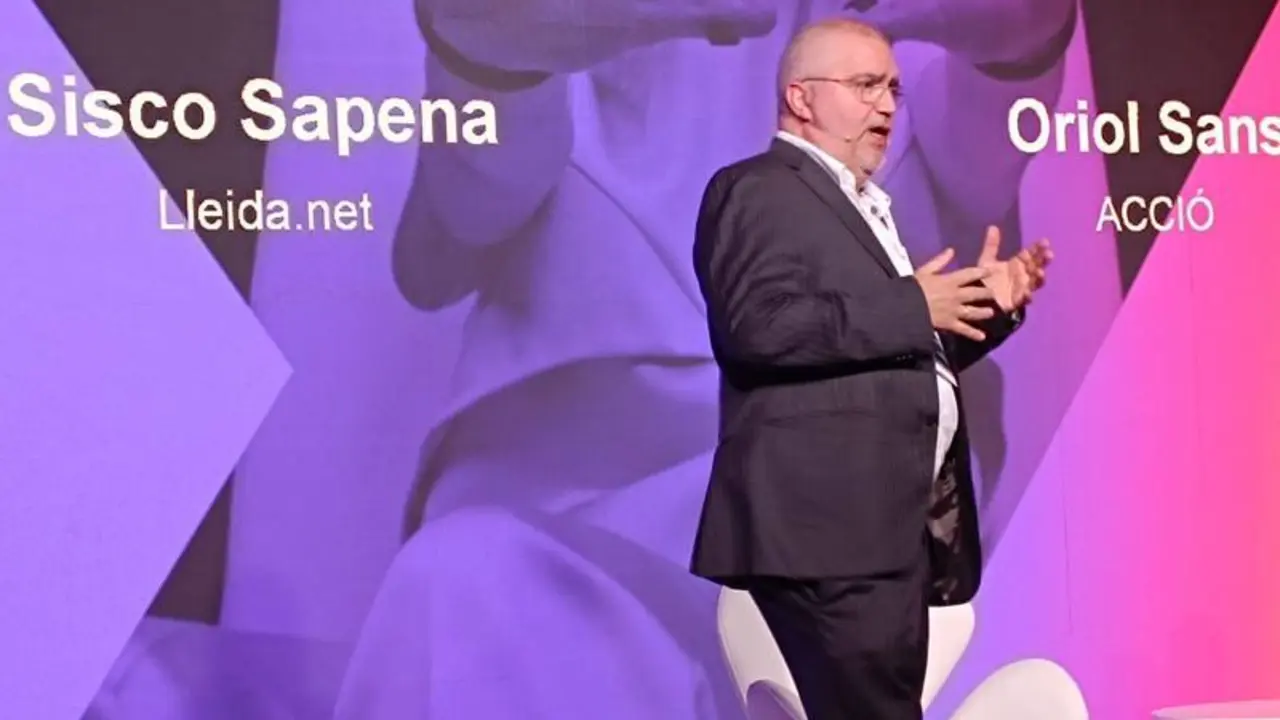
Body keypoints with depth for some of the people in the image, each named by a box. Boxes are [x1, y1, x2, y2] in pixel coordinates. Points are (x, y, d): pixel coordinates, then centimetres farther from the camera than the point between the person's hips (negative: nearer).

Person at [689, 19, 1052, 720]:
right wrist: (912, 307, -16)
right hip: (833, 526, -9)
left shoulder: (863, 208, 25)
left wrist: (982, 307, 10)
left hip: (891, 527, 9)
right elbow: (758, 326, -21)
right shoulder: (755, 190, -4)